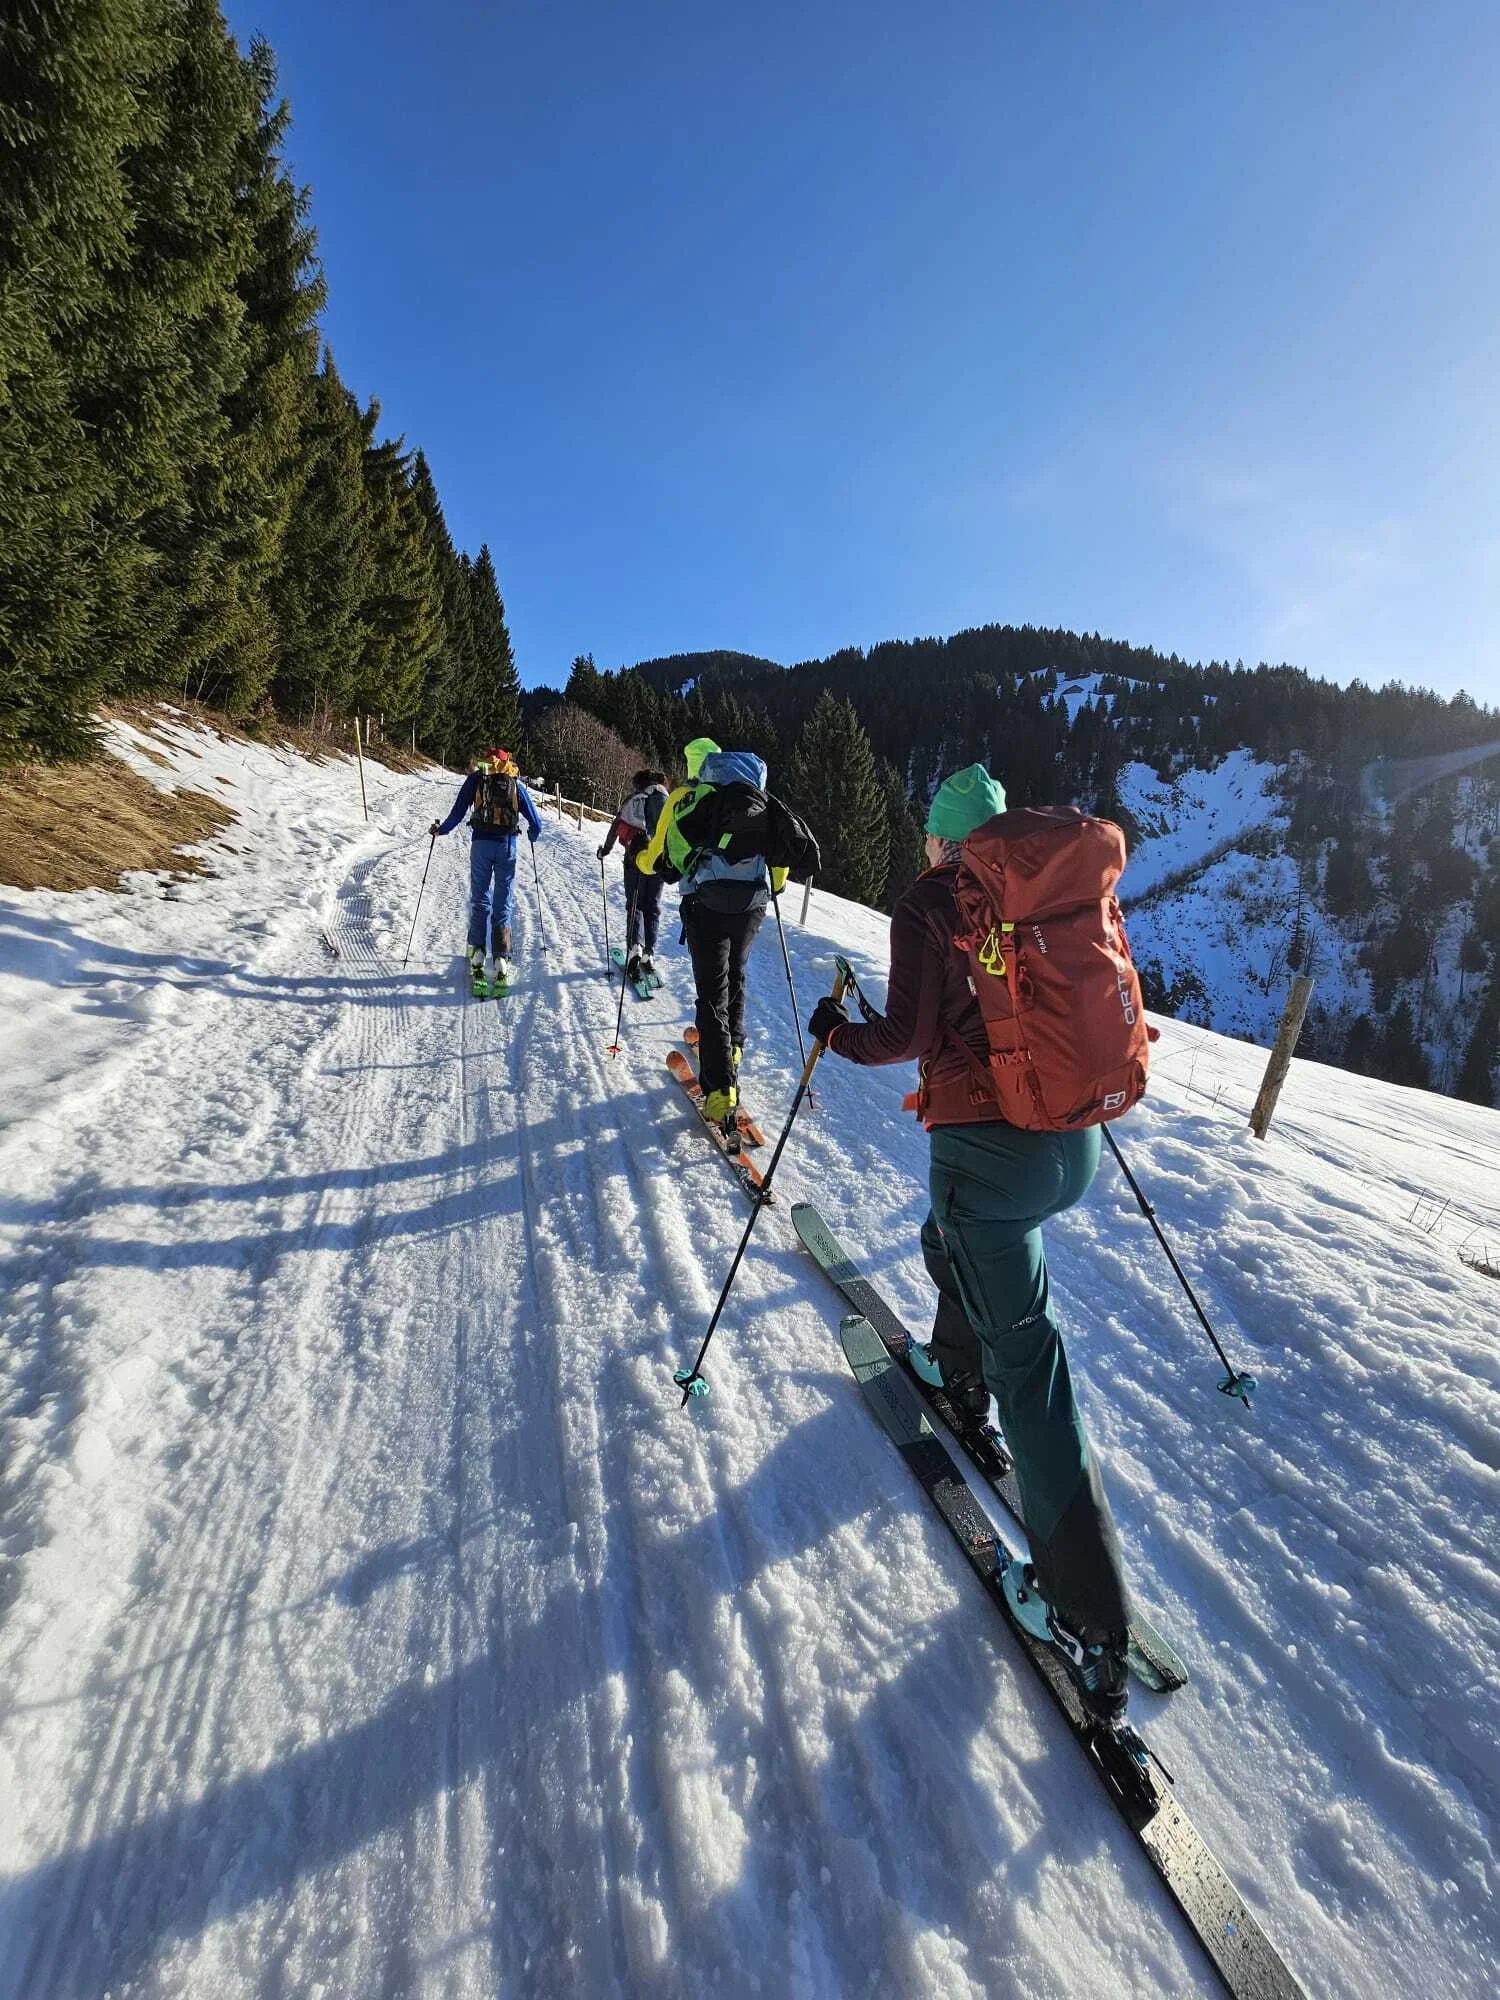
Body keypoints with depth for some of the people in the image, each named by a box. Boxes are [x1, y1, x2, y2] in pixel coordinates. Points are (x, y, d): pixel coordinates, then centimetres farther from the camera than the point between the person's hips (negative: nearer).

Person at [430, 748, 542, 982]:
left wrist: (440, 830, 21)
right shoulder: (516, 784, 13)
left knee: (479, 899, 11)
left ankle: (477, 952, 2)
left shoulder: (476, 777, 10)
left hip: (481, 842, 0)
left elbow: (458, 812, 5)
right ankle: (501, 958, -4)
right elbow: (535, 823, 10)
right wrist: (532, 835, 33)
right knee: (502, 903, 5)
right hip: (507, 844, 0)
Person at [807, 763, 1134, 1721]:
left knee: (1027, 1361, 2)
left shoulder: (929, 906, -6)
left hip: (985, 1145, -6)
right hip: (1076, 1142, 7)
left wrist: (836, 1030, 8)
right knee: (955, 1242, 34)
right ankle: (962, 1376, 55)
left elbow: (907, 1036, -11)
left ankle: (1093, 1623, 10)